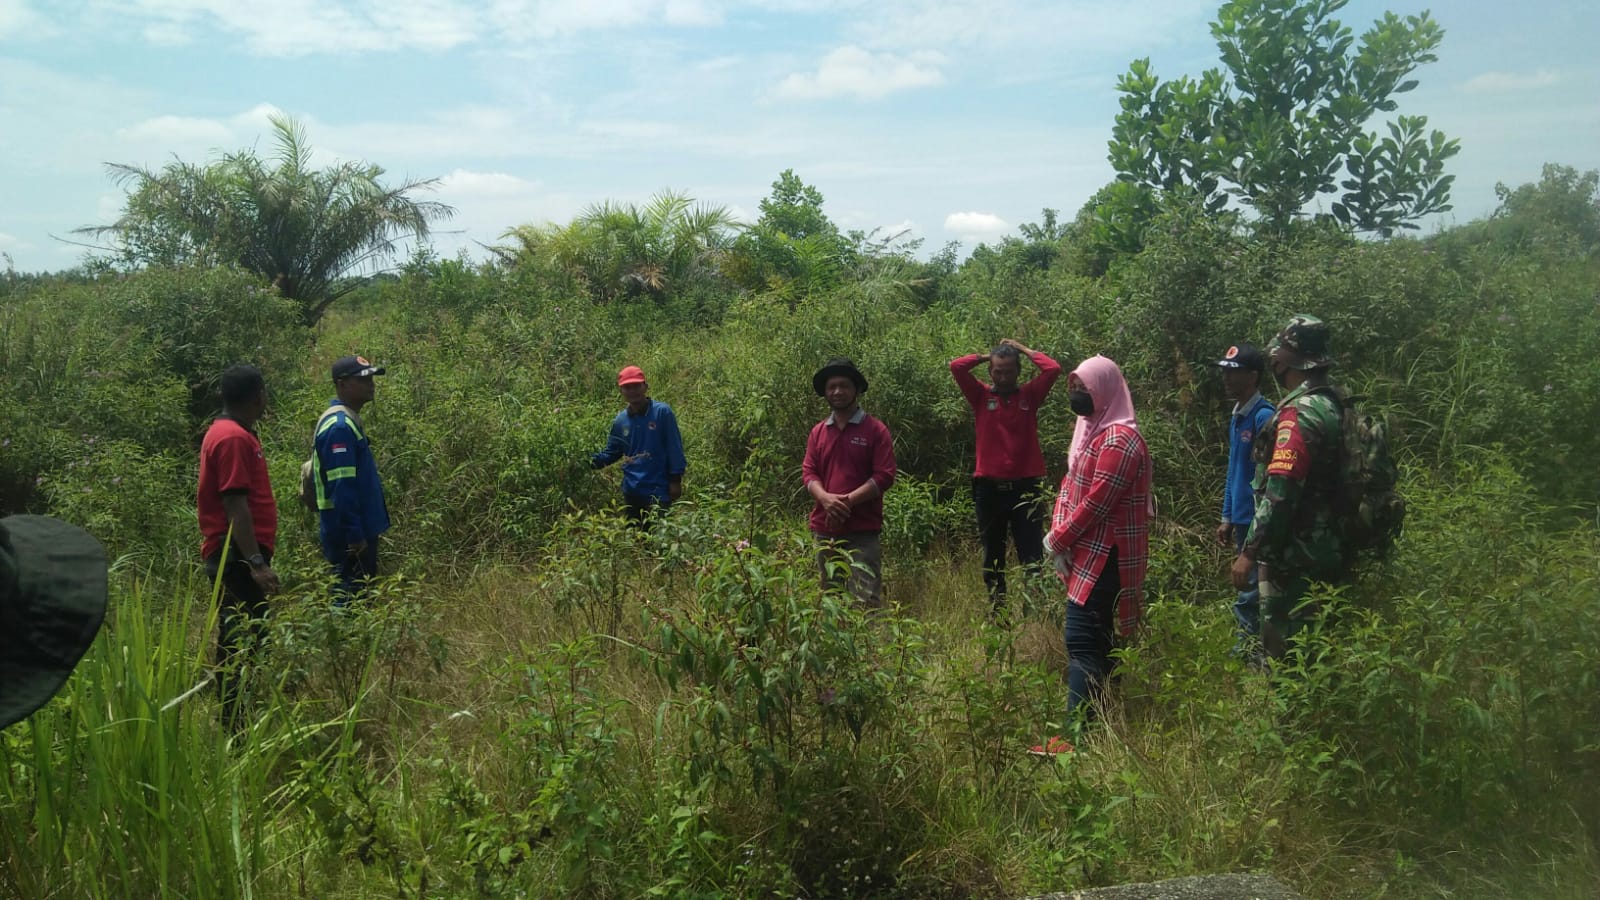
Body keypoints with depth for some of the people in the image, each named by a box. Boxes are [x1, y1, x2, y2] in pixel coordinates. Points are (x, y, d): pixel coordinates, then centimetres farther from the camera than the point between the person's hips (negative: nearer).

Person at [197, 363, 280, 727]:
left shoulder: (229, 432, 17)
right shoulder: (234, 438, -16)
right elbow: (235, 506, -22)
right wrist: (256, 563, -25)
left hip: (237, 556, 11)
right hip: (238, 557, -11)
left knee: (239, 641, 14)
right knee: (243, 642, -9)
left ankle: (236, 721, 21)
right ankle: (236, 725, -6)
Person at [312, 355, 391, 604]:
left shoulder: (349, 421, 13)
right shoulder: (339, 426, -19)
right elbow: (342, 488, -24)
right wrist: (354, 536, -24)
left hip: (359, 530, 10)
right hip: (349, 536, -10)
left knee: (361, 597, 15)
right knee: (350, 602, -4)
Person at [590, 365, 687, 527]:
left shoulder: (662, 412, -8)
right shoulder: (620, 420, 6)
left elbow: (674, 448, -6)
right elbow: (611, 452, 12)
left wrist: (675, 480, -8)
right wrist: (592, 461, -6)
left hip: (657, 489, -5)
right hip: (631, 491, 5)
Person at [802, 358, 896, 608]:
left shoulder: (875, 430, 0)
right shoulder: (818, 432, 13)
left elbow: (884, 475, -6)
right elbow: (808, 473, 8)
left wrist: (848, 501, -15)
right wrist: (826, 498, -13)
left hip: (863, 530, -5)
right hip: (824, 530, 5)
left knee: (866, 599, -11)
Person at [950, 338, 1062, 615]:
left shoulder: (1030, 394, 5)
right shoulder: (981, 396, 5)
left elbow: (1053, 369, -7)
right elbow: (956, 367, -7)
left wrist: (1023, 350, 5)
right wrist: (986, 356, 7)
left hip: (1025, 487, -1)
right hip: (988, 488, 1)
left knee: (1032, 555, -4)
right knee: (992, 554, 11)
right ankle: (996, 609, 21)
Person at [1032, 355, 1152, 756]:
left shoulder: (1118, 440, -18)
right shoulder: (1091, 429, 14)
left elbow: (1095, 504, -22)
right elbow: (1070, 485, 12)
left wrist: (1057, 541, -11)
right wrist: (1058, 535, 0)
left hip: (1103, 558, -10)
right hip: (1088, 553, 10)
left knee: (1082, 641, -13)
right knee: (1097, 638, 16)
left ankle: (1077, 734, -13)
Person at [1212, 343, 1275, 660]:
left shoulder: (1263, 417, -16)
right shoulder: (1236, 417, 13)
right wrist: (1227, 518, 20)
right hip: (1242, 520, 9)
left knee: (1248, 598, -5)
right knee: (1250, 594, 17)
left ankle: (1246, 655, 2)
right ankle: (1248, 655, 26)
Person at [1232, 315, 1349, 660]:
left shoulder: (1299, 414, -19)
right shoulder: (1333, 406, 10)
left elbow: (1279, 494, -24)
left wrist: (1250, 552, -18)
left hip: (1294, 557, -9)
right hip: (1326, 551, 9)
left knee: (1284, 649, -2)